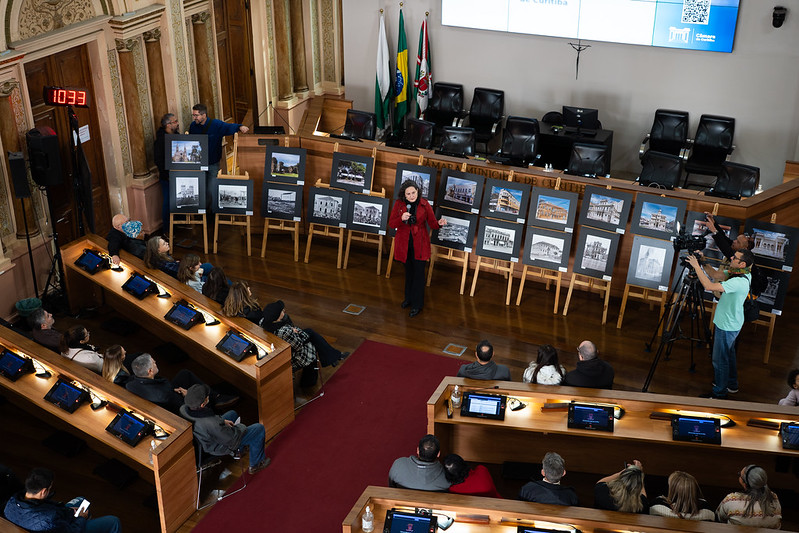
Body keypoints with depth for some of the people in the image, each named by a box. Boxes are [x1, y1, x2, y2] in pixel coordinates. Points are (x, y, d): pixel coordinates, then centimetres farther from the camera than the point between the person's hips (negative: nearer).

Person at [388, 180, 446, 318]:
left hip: (419, 243, -2)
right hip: (404, 243, 2)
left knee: (418, 273, 0)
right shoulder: (399, 204, -6)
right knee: (408, 270, 18)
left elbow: (432, 223, -5)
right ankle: (409, 298, 36)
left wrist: (439, 223, -28)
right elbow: (391, 224, -6)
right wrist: (401, 219, -26)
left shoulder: (424, 204, -9)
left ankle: (417, 305, 10)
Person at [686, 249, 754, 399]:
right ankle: (732, 385, 43)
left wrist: (697, 266, -27)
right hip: (729, 323, 10)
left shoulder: (740, 282, -32)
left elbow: (709, 286, -35)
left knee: (720, 360, 3)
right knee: (728, 354, 26)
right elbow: (716, 275, 7)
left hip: (727, 326, -10)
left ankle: (719, 392, 17)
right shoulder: (736, 273, -2)